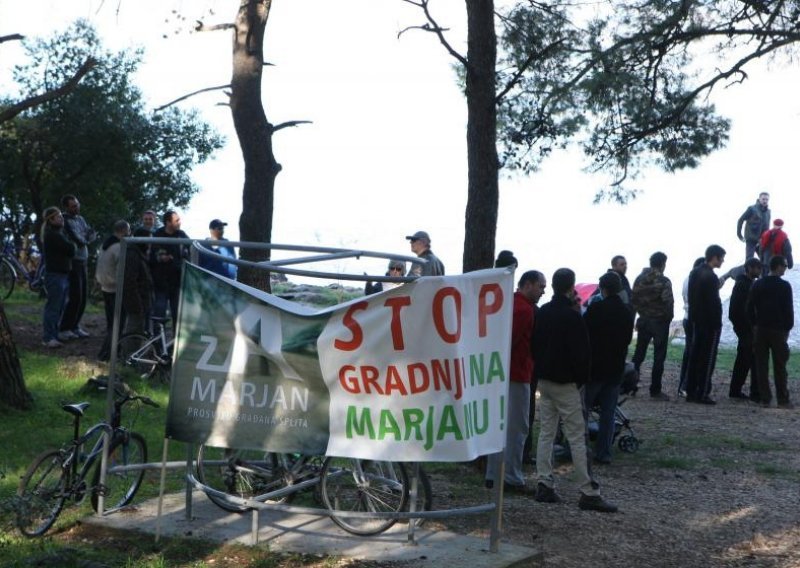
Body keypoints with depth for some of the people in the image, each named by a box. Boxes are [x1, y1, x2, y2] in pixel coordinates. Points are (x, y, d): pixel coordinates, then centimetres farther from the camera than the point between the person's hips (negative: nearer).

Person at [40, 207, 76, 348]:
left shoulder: (58, 233, 19)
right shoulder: (52, 235, -14)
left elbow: (69, 252, 19)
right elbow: (70, 249, -17)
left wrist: (70, 248, 0)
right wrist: (73, 245, 3)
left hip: (63, 274, 10)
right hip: (55, 274, -10)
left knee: (59, 306, 12)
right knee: (53, 306, -9)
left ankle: (53, 335, 17)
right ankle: (48, 338, -7)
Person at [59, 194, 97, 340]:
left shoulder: (81, 219, 14)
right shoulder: (65, 221, -12)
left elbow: (92, 235, 8)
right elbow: (78, 240, -21)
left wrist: (91, 236, -14)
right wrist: (87, 240, -3)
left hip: (82, 262, 8)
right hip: (72, 263, -8)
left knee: (83, 297, 9)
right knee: (75, 297, -10)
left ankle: (75, 326, 20)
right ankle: (64, 329, -4)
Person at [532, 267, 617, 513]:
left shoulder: (542, 313, 6)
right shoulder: (572, 316, -16)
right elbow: (582, 352, -14)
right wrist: (581, 378, -2)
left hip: (544, 380, 7)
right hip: (566, 383, -7)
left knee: (545, 434, 11)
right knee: (577, 438, -4)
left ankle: (544, 485, 10)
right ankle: (589, 492, -3)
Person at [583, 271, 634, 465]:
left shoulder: (595, 309, -13)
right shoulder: (626, 313, 4)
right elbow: (628, 339, 14)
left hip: (594, 368, -5)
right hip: (615, 369, 5)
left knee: (582, 409, 5)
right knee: (608, 413, 8)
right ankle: (604, 453, 8)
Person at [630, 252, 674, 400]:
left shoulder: (639, 279, 3)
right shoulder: (663, 281, -14)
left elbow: (633, 300, 5)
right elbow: (668, 302, -20)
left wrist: (641, 313, 14)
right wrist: (669, 317, -3)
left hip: (643, 320, 5)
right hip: (660, 321, -5)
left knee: (639, 354, 16)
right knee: (659, 357, 2)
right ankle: (655, 390, 3)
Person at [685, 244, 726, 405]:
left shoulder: (694, 273, 9)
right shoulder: (711, 277, -18)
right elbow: (714, 303, -19)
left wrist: (693, 317, 16)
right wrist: (717, 323, -13)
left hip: (696, 320, 8)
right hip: (710, 322, -8)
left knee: (695, 356, 11)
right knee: (708, 358, -2)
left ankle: (691, 392, 14)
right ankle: (702, 394, -1)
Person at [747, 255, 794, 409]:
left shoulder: (757, 285, 5)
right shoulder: (784, 286, -7)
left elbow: (750, 307, 5)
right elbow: (789, 309, -6)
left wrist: (755, 324, 11)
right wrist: (788, 328, 4)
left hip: (760, 329, 4)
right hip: (778, 330, -4)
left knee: (761, 365, 4)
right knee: (779, 366, 1)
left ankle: (764, 398, 4)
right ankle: (783, 399, 1)